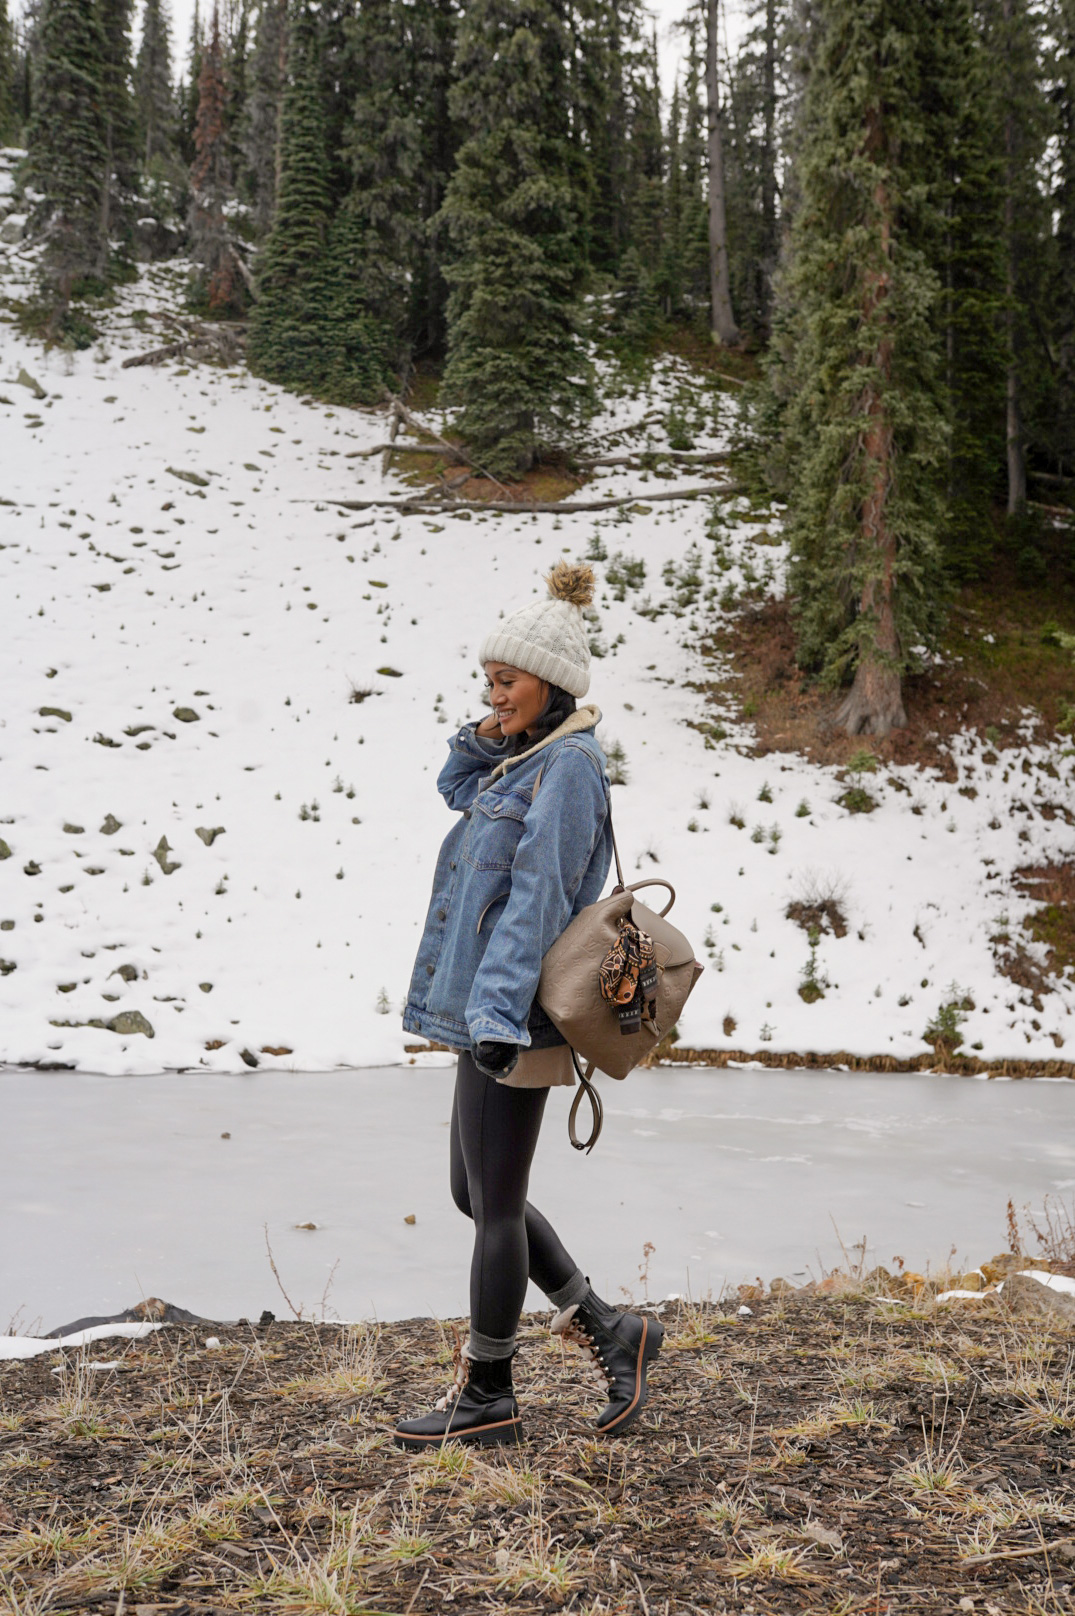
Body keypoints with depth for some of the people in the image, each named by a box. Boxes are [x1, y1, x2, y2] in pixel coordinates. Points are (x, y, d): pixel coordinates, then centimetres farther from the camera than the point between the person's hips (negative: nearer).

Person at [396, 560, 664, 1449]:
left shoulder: (568, 765, -14)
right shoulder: (522, 759, 14)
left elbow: (538, 898, -21)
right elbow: (458, 788, 32)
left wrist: (497, 1010, -26)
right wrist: (483, 740, 12)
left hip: (513, 1019, -10)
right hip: (485, 1009, 10)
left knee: (495, 1206, 2)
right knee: (476, 1196, 16)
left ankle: (485, 1395, 18)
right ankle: (609, 1329, 24)